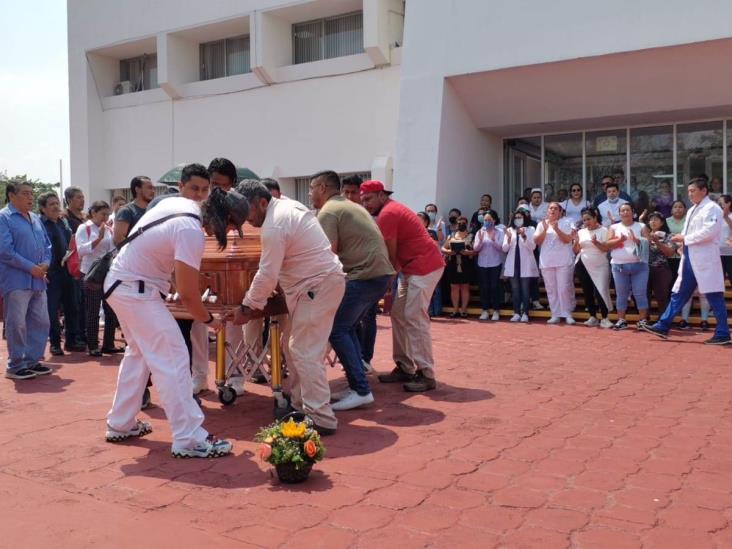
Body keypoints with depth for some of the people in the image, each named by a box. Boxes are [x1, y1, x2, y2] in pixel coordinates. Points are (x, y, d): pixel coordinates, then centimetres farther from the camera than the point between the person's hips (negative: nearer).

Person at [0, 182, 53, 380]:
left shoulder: (36, 219, 16)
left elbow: (47, 245, 18)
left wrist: (45, 264, -2)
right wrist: (31, 267, -16)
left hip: (38, 279, 7)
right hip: (16, 280, -7)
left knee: (41, 322, 10)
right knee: (17, 324, -3)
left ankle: (32, 360, 21)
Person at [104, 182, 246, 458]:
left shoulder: (180, 202, 1)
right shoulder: (191, 233, -24)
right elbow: (188, 295, -20)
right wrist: (210, 320, -3)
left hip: (121, 281, 10)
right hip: (136, 289, -10)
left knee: (139, 353, 21)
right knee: (173, 359, -9)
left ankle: (120, 424, 30)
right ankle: (189, 439, -8)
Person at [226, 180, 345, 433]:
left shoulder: (273, 227, -18)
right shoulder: (287, 205, 12)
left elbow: (267, 275, -18)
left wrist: (246, 308, -7)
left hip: (319, 286, -10)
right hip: (320, 281, 10)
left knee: (305, 352, -10)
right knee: (294, 345, 15)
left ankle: (321, 419, -8)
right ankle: (300, 405, 23)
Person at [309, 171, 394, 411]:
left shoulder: (328, 211, -7)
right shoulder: (350, 206, 23)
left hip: (364, 276, -10)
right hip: (379, 273, 10)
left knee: (336, 330, -4)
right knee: (347, 328, 16)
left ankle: (361, 391, -6)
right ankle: (357, 387, 16)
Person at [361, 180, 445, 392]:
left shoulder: (387, 214, -15)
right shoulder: (393, 209, 17)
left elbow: (390, 255, -14)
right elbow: (393, 253, 14)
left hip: (424, 267, -11)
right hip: (412, 268, 11)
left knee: (414, 318, -12)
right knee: (398, 315, 11)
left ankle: (426, 374, -9)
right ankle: (405, 368, 16)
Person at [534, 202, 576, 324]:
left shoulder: (566, 222, 1)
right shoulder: (542, 224, 11)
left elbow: (568, 239, -9)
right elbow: (537, 241, 3)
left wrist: (557, 229, -21)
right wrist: (545, 229, -11)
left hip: (563, 262, -3)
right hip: (546, 262, 4)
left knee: (564, 289, -7)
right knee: (551, 289, 5)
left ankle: (567, 314, 1)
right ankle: (555, 315, 10)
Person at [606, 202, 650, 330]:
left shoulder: (641, 226, 7)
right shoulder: (614, 227, 9)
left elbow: (647, 242, -3)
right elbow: (608, 244, -1)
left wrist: (636, 239, -20)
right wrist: (620, 239, -17)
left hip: (639, 265, -1)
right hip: (619, 265, 1)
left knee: (640, 293, -2)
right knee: (621, 294, 6)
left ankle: (642, 320, 3)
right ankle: (621, 320, 12)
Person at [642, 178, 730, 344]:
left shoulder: (712, 208, -8)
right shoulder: (692, 210, 19)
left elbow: (709, 231, -21)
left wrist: (685, 238, -15)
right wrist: (681, 241, -3)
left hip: (704, 260, -9)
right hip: (689, 259, 9)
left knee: (714, 296, -3)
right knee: (678, 293, 10)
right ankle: (663, 326, 15)